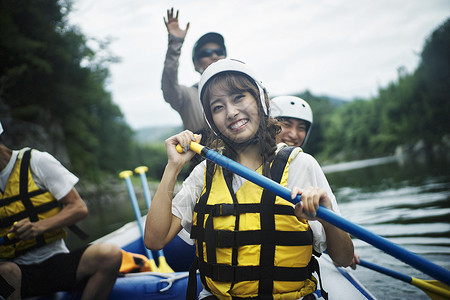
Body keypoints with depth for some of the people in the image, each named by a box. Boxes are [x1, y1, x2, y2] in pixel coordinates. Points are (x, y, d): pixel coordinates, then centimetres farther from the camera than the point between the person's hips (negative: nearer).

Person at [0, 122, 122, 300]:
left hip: (55, 262, 0)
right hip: (17, 269, 0)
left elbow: (79, 208, -3)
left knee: (110, 255, -28)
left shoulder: (37, 161, 0)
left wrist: (39, 227, -20)